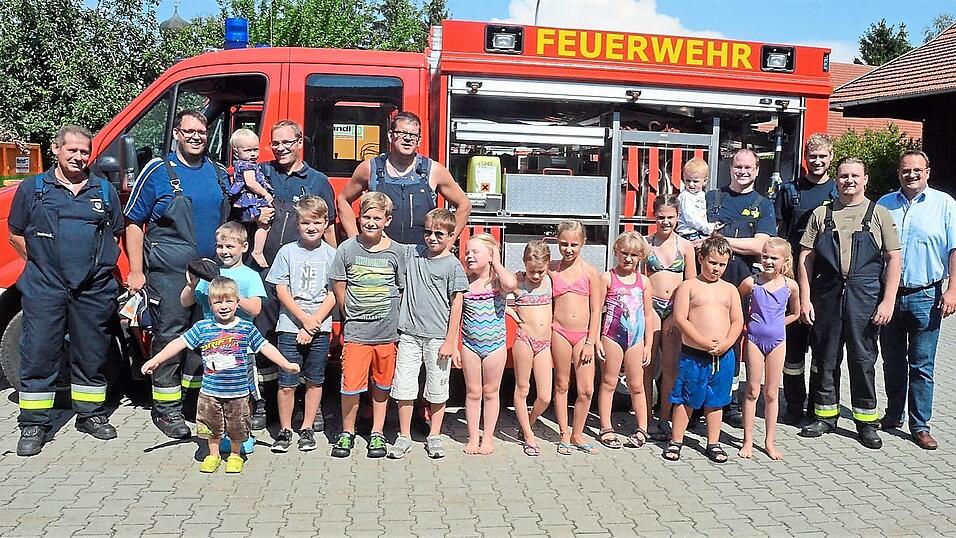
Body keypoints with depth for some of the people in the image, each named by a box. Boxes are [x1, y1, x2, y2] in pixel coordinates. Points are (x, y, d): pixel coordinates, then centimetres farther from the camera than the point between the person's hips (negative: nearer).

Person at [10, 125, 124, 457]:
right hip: (44, 288, -2)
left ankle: (91, 414, 24)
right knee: (38, 355, -1)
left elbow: (115, 234, 17)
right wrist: (42, 264, 4)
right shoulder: (33, 188, 6)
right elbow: (16, 234, 10)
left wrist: (101, 265, 8)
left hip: (94, 289, 2)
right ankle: (33, 425, 8)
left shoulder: (105, 190, 10)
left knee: (92, 354, 10)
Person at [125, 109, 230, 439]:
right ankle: (166, 408, 8)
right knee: (170, 335, -2)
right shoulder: (158, 171, -2)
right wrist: (136, 271, -6)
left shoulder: (217, 173, 12)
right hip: (168, 272, -5)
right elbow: (133, 223, -1)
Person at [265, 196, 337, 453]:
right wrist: (304, 319, -10)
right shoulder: (287, 252, 2)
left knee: (314, 381, 8)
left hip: (320, 328, 1)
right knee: (286, 383, 0)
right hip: (290, 327, -1)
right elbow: (281, 290, -1)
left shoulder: (331, 254, 2)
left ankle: (307, 429, 22)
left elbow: (333, 295, -1)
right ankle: (285, 430, 15)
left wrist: (313, 324, -9)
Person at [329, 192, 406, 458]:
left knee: (381, 385, 12)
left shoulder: (396, 251, -1)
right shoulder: (347, 248, -2)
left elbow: (402, 289, 6)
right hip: (356, 331, -1)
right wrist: (352, 316, 6)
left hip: (387, 331, 1)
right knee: (351, 385, -3)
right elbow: (338, 287, 5)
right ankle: (347, 433, 18)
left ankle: (377, 434, 26)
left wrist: (393, 320, 4)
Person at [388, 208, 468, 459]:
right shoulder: (412, 253, 7)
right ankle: (404, 436, 17)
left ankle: (434, 436, 21)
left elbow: (456, 306, -5)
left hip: (438, 337, -3)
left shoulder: (453, 265, -4)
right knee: (404, 387, 4)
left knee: (437, 390, 7)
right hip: (409, 334, 3)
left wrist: (450, 342, -7)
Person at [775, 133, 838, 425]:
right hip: (794, 277, 1)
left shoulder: (839, 192, 7)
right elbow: (779, 232, 9)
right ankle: (794, 406, 15)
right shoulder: (790, 190, 8)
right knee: (793, 341, 4)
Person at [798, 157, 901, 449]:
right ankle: (826, 415, 22)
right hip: (826, 295, 2)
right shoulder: (822, 214, 9)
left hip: (865, 298, -1)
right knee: (824, 357, 8)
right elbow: (806, 258, 6)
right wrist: (805, 299, -1)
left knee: (863, 359, 4)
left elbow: (893, 260, 2)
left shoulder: (879, 214, 6)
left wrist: (888, 301, -6)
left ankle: (866, 422, 16)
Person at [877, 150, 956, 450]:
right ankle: (893, 415, 27)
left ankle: (920, 425, 10)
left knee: (922, 366, 2)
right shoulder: (885, 204, 9)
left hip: (925, 297, -3)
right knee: (892, 362, 13)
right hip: (888, 295, 3)